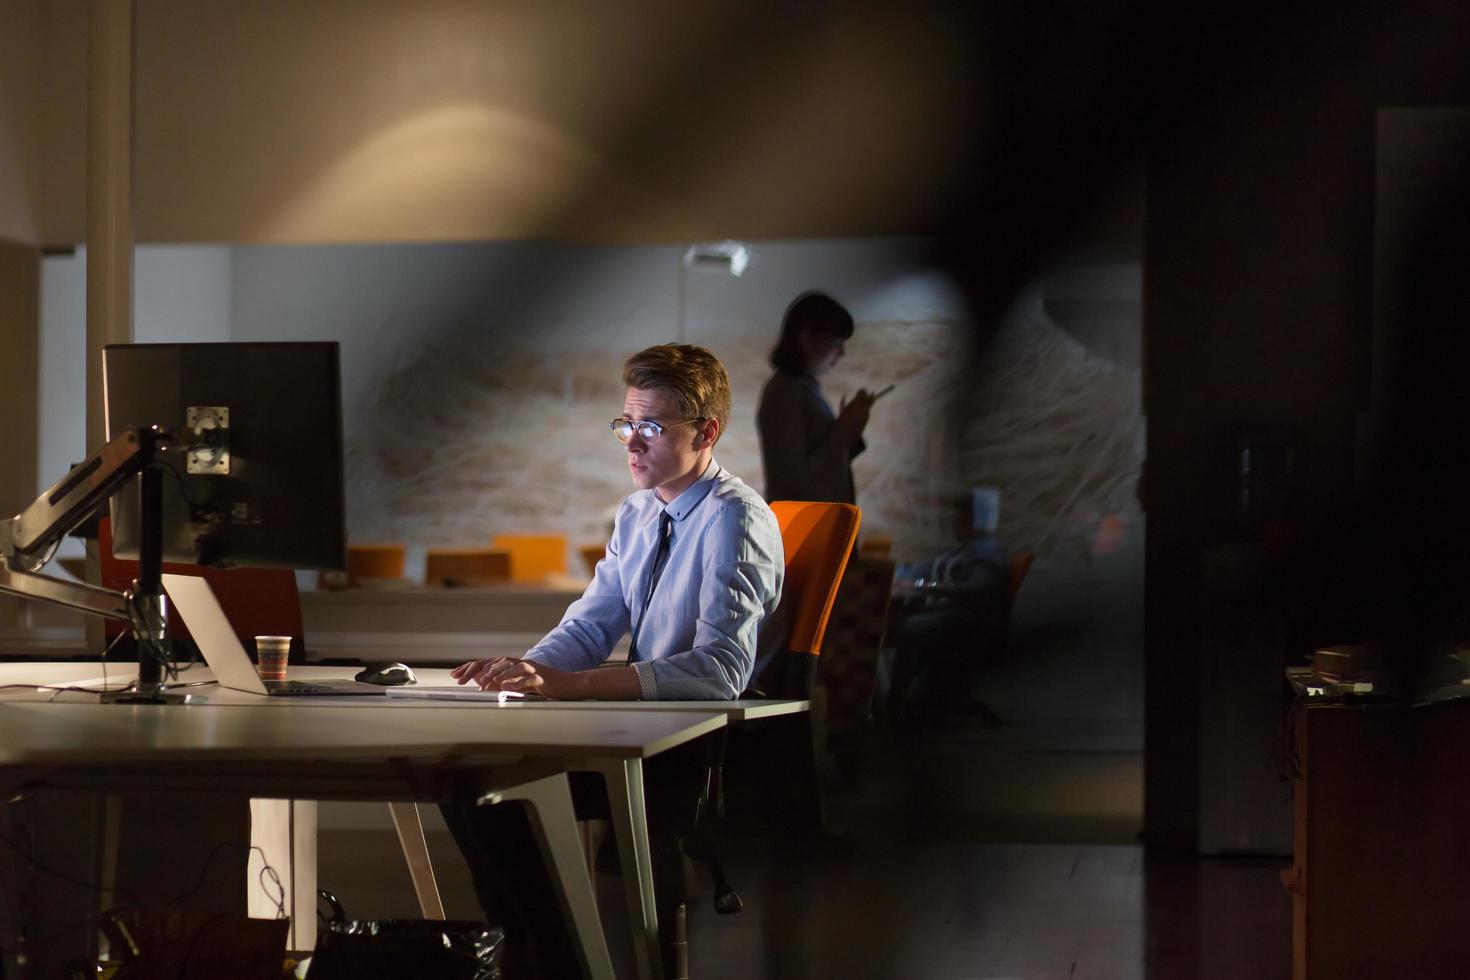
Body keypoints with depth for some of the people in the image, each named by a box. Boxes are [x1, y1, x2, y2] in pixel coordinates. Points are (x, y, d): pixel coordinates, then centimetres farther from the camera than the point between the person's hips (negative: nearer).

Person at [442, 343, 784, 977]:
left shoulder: (735, 521, -16)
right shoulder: (638, 514, 10)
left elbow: (721, 668, -28)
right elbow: (591, 627, 11)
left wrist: (565, 685, -36)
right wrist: (522, 672, -13)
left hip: (708, 756, -8)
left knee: (513, 793, -22)